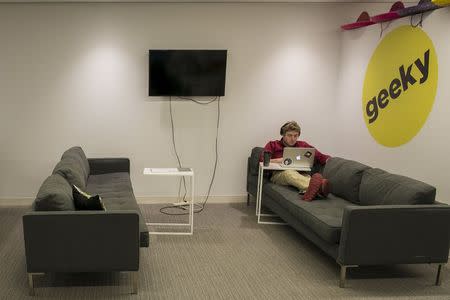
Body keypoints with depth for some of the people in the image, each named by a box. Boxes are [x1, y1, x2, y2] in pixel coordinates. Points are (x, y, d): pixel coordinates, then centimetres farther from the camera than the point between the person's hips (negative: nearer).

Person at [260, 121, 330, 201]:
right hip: (279, 174, -2)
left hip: (300, 174, 3)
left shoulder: (303, 145, 25)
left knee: (307, 177, -34)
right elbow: (262, 160, 4)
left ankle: (311, 190, -70)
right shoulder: (272, 145, 19)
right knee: (289, 172, -38)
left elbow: (321, 157, 17)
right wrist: (279, 160, -9)